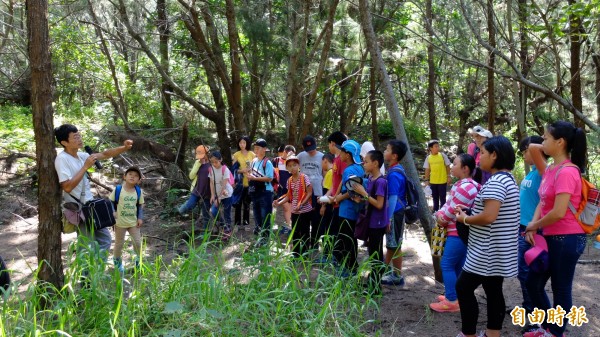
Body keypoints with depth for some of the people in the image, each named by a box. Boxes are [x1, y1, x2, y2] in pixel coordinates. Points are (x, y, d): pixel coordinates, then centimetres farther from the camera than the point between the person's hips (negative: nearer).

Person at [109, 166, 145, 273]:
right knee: (119, 243, 11)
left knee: (138, 242, 5)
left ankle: (139, 260, 27)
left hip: (134, 222, 2)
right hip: (120, 222, -2)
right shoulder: (117, 190, -11)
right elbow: (111, 202, -3)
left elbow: (140, 205, 5)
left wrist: (140, 218, -2)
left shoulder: (139, 191, -3)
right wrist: (113, 212, -18)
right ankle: (117, 261, 33)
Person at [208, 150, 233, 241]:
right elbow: (211, 183, -1)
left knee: (226, 214, 2)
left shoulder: (225, 169, -19)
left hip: (226, 194, -5)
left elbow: (224, 185, -22)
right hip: (217, 195, 5)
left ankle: (227, 231, 15)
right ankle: (224, 227, 15)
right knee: (213, 212, -6)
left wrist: (219, 198, -24)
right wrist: (212, 195, -10)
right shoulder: (211, 169, -3)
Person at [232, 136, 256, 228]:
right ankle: (237, 221, 7)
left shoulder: (252, 154, 3)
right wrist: (241, 170, -18)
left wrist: (250, 169, -14)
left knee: (247, 202, 9)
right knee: (238, 202, 0)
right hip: (239, 182, -1)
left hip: (249, 182, 1)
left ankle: (246, 220, 17)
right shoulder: (236, 155, 2)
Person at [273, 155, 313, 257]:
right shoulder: (289, 180, 8)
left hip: (305, 210, -6)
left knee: (304, 233, 1)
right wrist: (279, 203, -2)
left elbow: (309, 193, -13)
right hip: (294, 211, 6)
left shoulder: (304, 178, -11)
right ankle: (295, 254, 24)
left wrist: (301, 204, -22)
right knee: (295, 233, 13)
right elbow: (289, 196, 11)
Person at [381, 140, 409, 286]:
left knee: (394, 245, 2)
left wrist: (388, 219, -20)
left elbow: (393, 198, -22)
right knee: (392, 244, 16)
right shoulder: (397, 170, 9)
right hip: (396, 212, 9)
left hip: (394, 213, -9)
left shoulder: (393, 174, -21)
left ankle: (397, 277, 13)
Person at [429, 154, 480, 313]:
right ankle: (455, 296, 25)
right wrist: (439, 214, -5)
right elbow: (449, 204, 13)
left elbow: (452, 211, -21)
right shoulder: (462, 184, 13)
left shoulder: (464, 188, -23)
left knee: (447, 265, -5)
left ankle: (451, 301, -1)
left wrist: (442, 219, -3)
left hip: (459, 233, -11)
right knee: (458, 266, 16)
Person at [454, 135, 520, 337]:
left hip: (487, 252, -10)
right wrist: (470, 213, 10)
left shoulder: (495, 181, -20)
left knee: (464, 288, -1)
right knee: (493, 291, 13)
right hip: (498, 251, 10)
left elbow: (489, 216, -28)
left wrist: (465, 219, -12)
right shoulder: (507, 178, 13)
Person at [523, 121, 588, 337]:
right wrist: (533, 226, -4)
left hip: (567, 239, -10)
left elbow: (558, 213, -26)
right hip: (552, 237, 10)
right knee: (533, 283, 17)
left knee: (561, 289, 6)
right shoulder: (550, 170, 9)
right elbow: (542, 202, 12)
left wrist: (534, 225, -10)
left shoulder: (566, 172, -21)